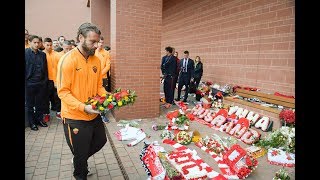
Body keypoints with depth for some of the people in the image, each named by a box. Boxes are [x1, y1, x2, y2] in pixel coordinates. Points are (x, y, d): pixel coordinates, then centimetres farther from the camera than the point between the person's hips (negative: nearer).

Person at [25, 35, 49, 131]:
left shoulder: (42, 54, 7)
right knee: (30, 104, 10)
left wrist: (45, 80, 4)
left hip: (41, 83, 3)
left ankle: (39, 119, 28)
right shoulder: (26, 53, -4)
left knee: (40, 103, 12)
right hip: (29, 83, -3)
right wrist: (25, 82, -10)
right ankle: (31, 122, 23)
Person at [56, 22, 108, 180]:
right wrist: (84, 107, -28)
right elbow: (63, 91, -18)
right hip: (75, 117, -6)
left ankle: (81, 161, 51)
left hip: (94, 115, 6)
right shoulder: (68, 59, -16)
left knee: (100, 141, 23)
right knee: (80, 153, 13)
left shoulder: (96, 60, 3)